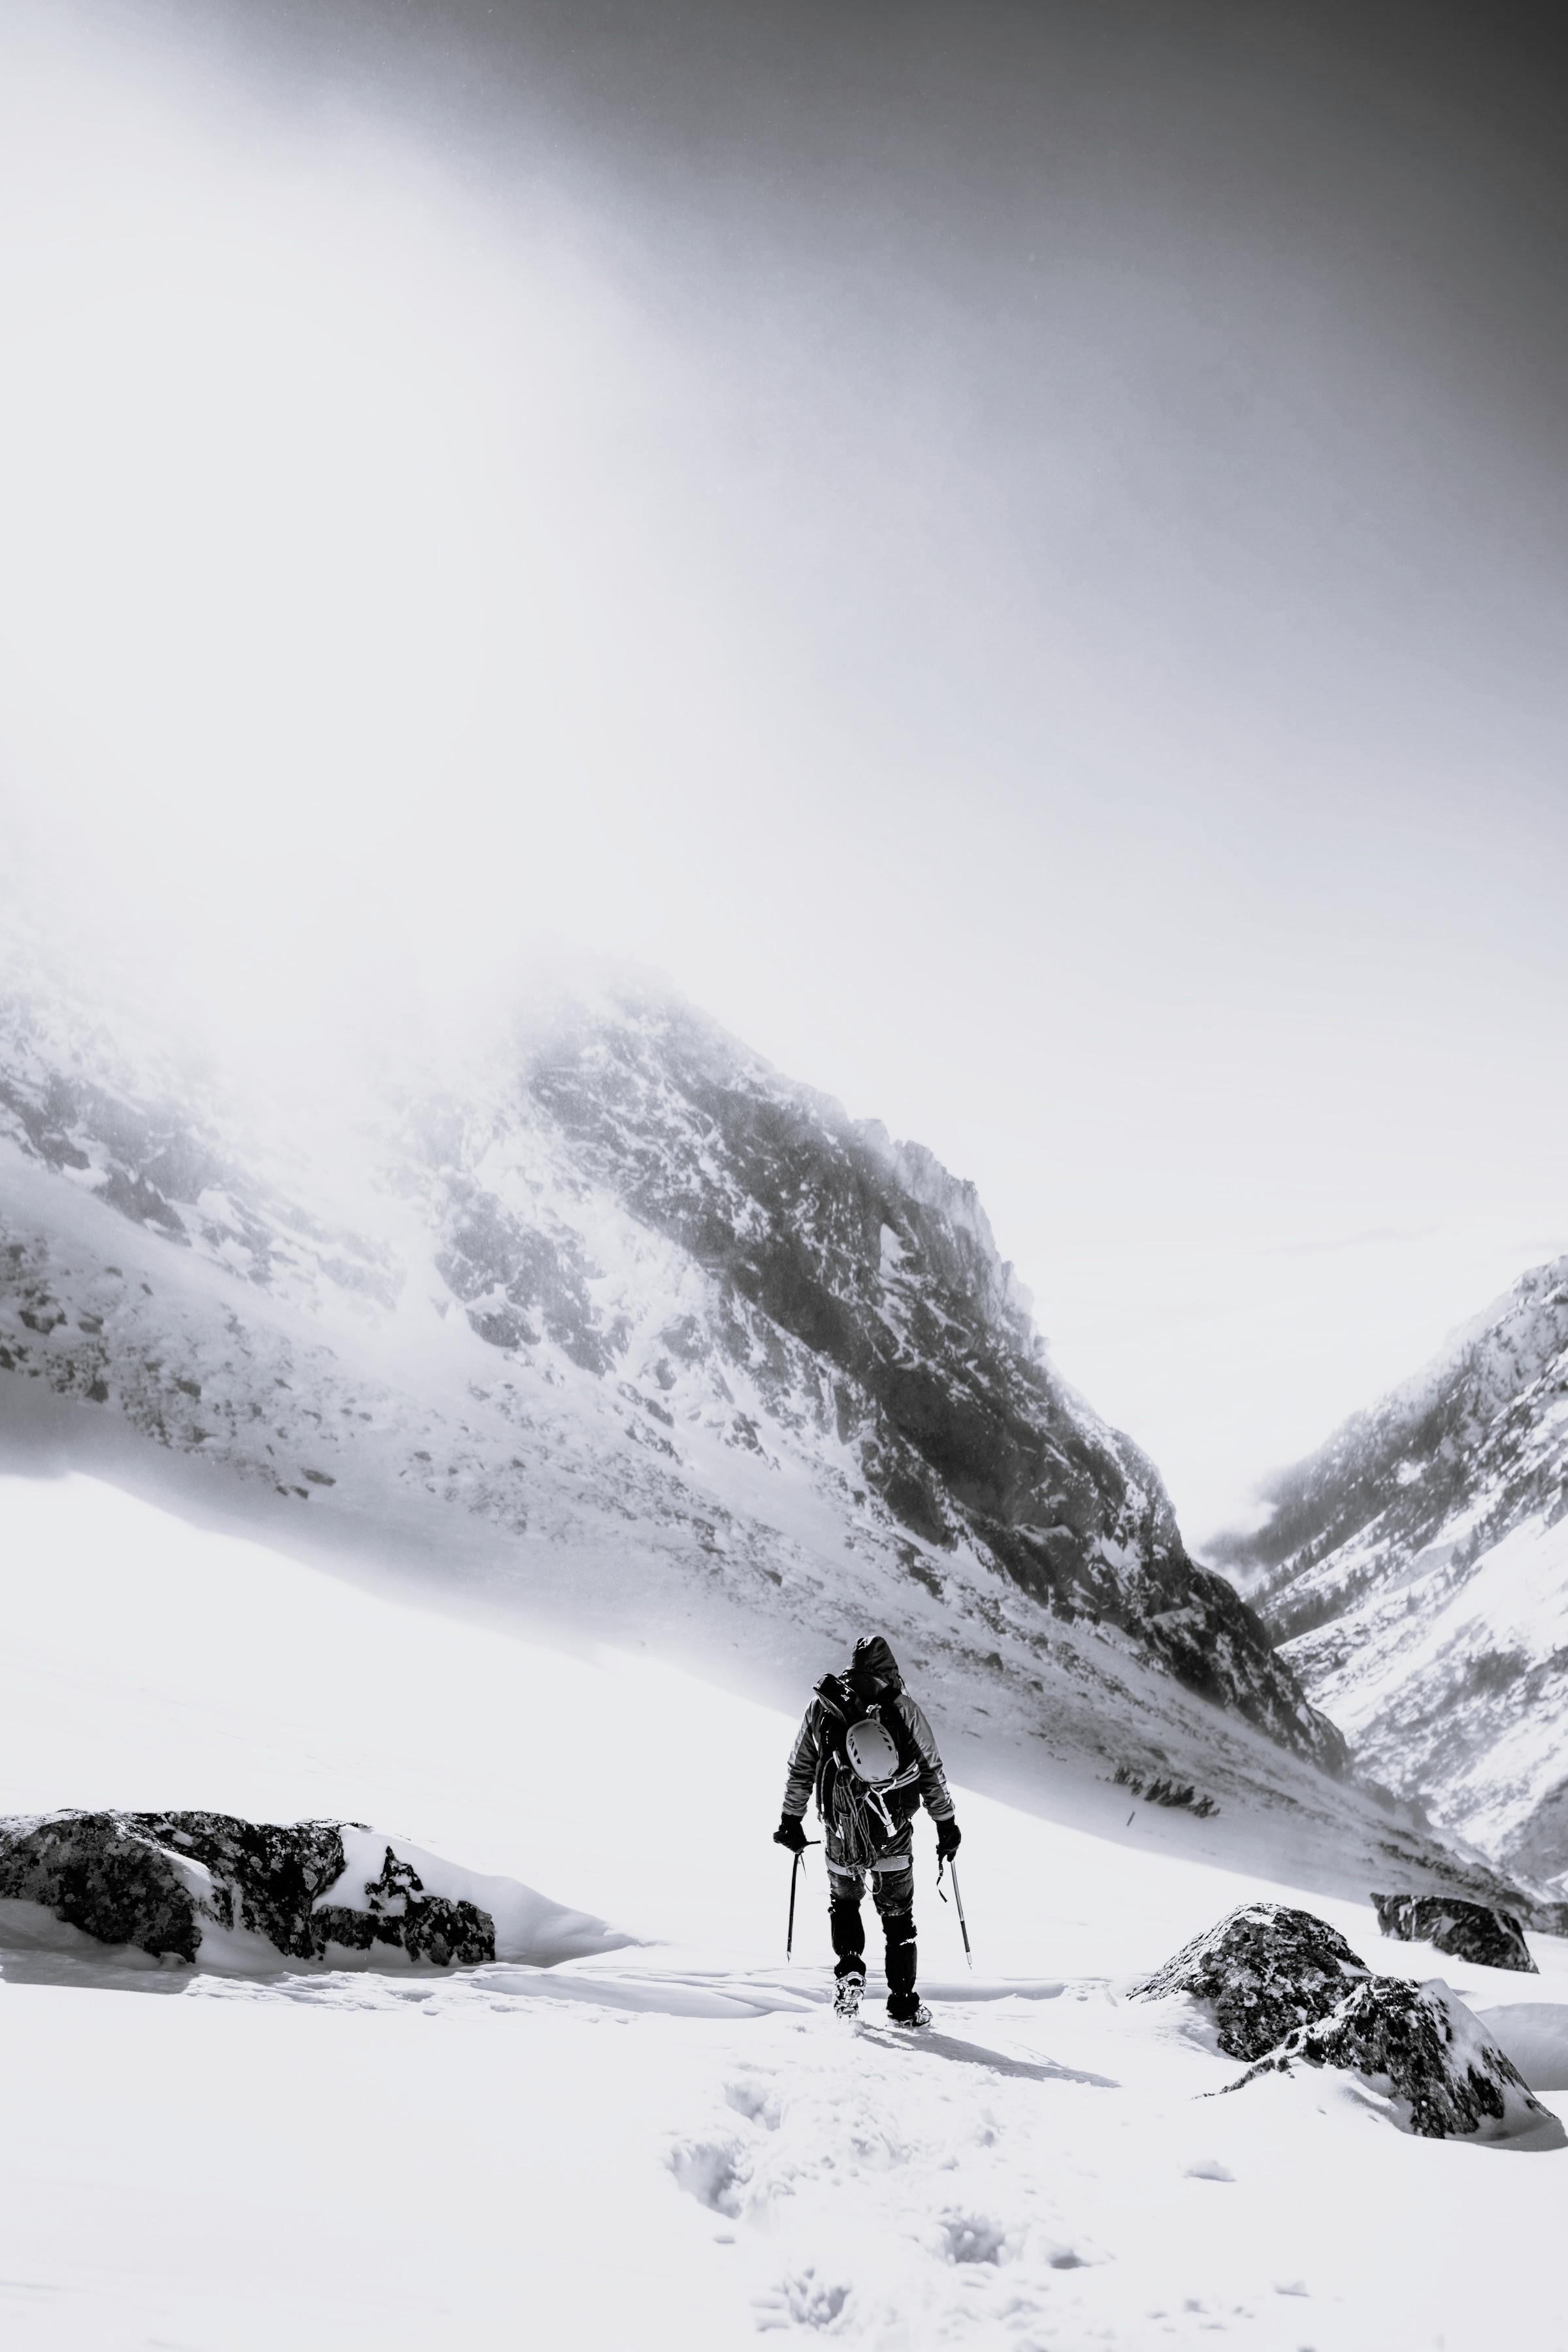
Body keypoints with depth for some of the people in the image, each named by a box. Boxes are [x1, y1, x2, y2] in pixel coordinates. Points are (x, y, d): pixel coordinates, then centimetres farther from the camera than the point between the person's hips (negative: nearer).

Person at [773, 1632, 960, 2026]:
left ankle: (849, 1975, 5)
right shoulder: (903, 1709, -4)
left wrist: (791, 1819, 16)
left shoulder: (822, 1705, 1)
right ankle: (903, 2002, 14)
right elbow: (932, 1771, 1)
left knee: (844, 1900, 24)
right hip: (892, 1832, -1)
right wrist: (946, 1823, 11)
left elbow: (800, 1768, 6)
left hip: (841, 1831, 1)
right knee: (897, 1912, 15)